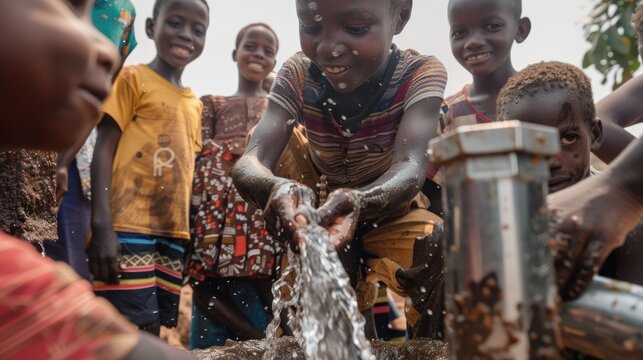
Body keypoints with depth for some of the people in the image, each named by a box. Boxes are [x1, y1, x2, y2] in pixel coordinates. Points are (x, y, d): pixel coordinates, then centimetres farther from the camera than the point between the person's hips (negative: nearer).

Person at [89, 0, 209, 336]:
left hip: (173, 233, 6)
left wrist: (190, 232, 14)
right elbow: (104, 148, -6)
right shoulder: (133, 78, 1)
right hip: (128, 228, -6)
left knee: (153, 329, 9)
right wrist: (102, 225, -17)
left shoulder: (194, 104, 17)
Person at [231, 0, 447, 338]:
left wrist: (358, 201, -65)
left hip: (390, 210, -3)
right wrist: (274, 189, -60)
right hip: (321, 202, 3)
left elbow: (410, 167, -42)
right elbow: (249, 163, -35)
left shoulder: (421, 72, -27)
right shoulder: (299, 73, -22)